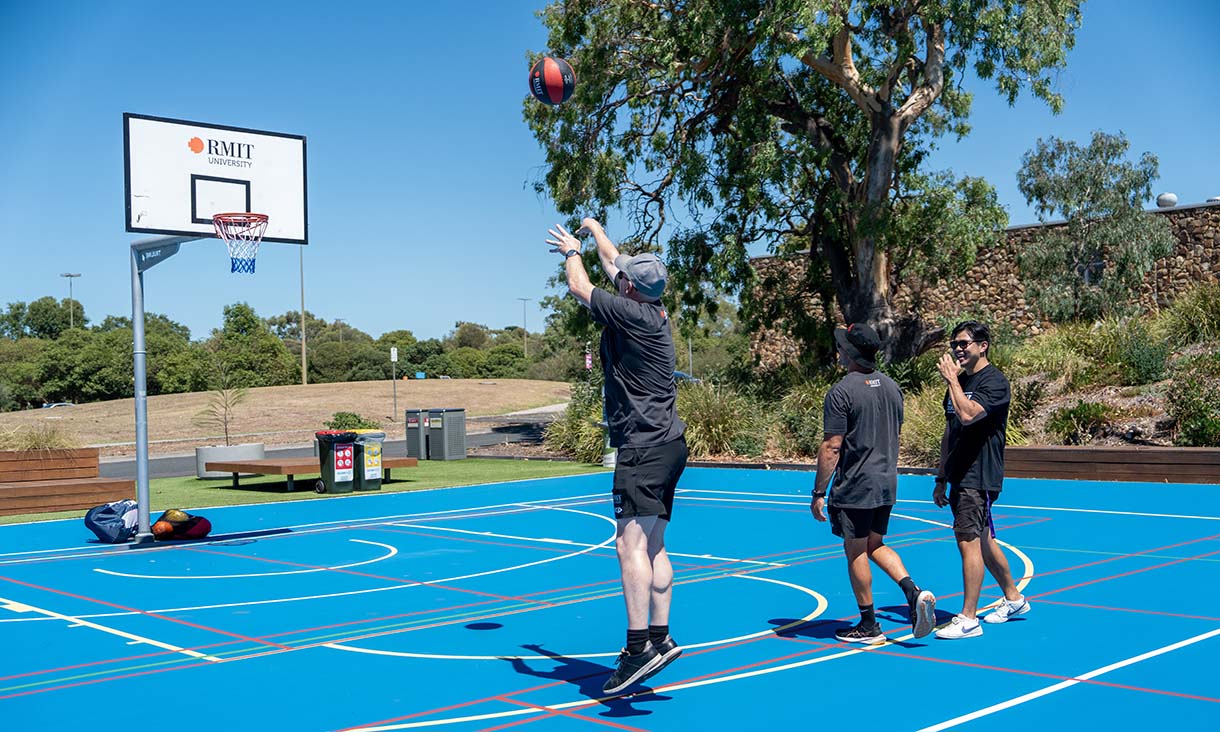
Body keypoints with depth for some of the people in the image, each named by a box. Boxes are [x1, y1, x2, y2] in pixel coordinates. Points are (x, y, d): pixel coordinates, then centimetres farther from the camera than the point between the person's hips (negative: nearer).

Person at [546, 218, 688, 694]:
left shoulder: (630, 313, -12)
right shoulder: (653, 312, 13)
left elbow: (579, 287, 2)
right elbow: (615, 263, 30)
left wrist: (571, 251, 22)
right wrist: (595, 230, 46)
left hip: (643, 446, -10)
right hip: (667, 443, 10)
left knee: (631, 544, -15)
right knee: (653, 547, 11)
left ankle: (640, 645, -20)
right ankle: (659, 638, 13)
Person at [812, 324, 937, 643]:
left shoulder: (841, 392, -15)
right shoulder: (892, 387, 8)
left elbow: (832, 447, -18)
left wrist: (818, 492, -13)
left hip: (854, 488, -7)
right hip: (886, 484, 7)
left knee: (856, 553, 5)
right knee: (876, 546, 20)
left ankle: (869, 626, 13)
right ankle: (915, 592, 2)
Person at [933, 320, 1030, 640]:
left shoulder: (994, 382, -11)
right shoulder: (958, 382, 15)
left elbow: (968, 414, -29)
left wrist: (951, 378, -17)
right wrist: (941, 478, 18)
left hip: (979, 478, -9)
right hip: (960, 477, 9)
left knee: (968, 542, -11)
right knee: (983, 541, 17)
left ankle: (968, 619, -6)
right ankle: (1013, 598, 34)